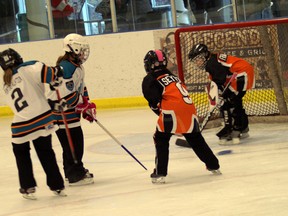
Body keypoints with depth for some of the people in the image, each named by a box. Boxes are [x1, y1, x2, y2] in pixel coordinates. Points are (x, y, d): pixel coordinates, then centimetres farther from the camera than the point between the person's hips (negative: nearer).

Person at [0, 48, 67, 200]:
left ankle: (28, 188, 22)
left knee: (21, 153, 25)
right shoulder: (26, 69, -4)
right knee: (46, 153, 17)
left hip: (21, 127, 2)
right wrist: (55, 73, -6)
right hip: (42, 120, -2)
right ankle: (57, 186, 20)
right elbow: (42, 71, -25)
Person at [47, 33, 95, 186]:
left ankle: (75, 172, 26)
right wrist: (85, 105, -16)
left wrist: (87, 106, 14)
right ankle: (75, 176, -3)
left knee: (76, 140, 15)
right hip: (59, 109, -10)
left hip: (70, 110, 10)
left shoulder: (78, 67, 12)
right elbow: (66, 94, -27)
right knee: (73, 141, -8)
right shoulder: (66, 68, -22)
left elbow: (81, 88, 22)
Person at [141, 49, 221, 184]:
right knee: (196, 139, 22)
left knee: (161, 140, 6)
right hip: (189, 108, 6)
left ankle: (160, 173, -3)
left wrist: (159, 111, 9)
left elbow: (154, 102, -7)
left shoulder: (149, 80, 6)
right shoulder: (171, 75, 28)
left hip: (172, 110, -6)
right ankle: (213, 166, 30)